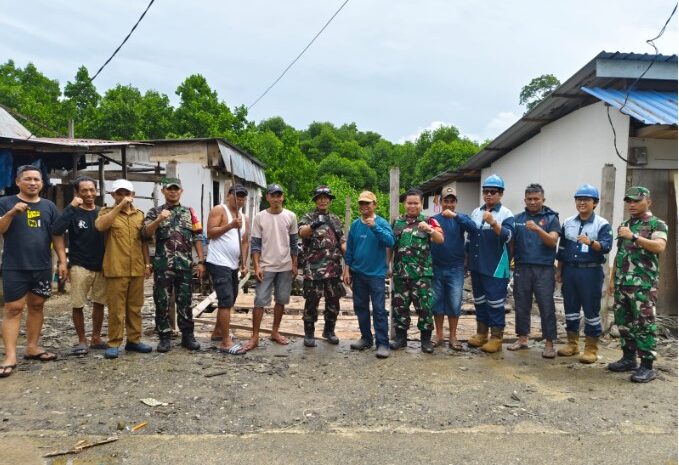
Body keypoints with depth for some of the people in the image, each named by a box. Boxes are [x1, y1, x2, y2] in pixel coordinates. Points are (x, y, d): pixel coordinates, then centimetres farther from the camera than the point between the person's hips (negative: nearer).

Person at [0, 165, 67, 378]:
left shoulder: (49, 206, 9)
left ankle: (32, 347, 21)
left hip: (42, 267, 4)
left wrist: (62, 261, 4)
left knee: (36, 306, 10)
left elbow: (57, 235, 10)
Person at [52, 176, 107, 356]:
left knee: (99, 303, 10)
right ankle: (82, 340, 14)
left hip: (101, 266, 3)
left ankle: (96, 338, 23)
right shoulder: (73, 212, -5)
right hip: (79, 266, -3)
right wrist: (71, 207, -25)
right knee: (78, 305, 0)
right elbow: (57, 230, -23)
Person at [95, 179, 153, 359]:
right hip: (116, 269, -4)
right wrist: (120, 206, -19)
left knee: (135, 307, 10)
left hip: (137, 269, 4)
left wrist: (147, 263, 10)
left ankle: (134, 340, 20)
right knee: (116, 308, -1)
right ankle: (113, 344, 8)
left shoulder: (139, 215, 13)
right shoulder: (107, 212, 3)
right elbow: (100, 226, -20)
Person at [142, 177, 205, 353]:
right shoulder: (155, 212, 6)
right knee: (162, 302, 3)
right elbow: (145, 234, -8)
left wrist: (201, 261, 3)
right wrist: (158, 220, -23)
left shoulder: (189, 212, 12)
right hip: (163, 265, -1)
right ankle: (165, 337, 13)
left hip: (185, 265, 2)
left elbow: (198, 238, 9)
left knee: (185, 301, 7)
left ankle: (188, 336, 15)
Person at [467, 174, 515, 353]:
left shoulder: (506, 214, -7)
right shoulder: (476, 212, 11)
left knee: (495, 302, -2)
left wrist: (493, 223, -39)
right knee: (479, 300, 14)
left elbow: (507, 236, -23)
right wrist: (468, 257, 18)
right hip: (476, 265, 6)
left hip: (495, 267, -6)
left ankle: (496, 337, 8)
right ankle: (481, 333, 26)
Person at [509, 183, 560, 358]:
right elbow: (511, 242, 13)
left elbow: (553, 241, -10)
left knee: (546, 306, -1)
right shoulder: (517, 219, 11)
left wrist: (537, 229, -25)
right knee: (521, 305, 9)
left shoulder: (551, 218, 2)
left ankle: (549, 343, 7)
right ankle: (522, 338, 21)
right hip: (522, 268, 3)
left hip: (544, 269, -3)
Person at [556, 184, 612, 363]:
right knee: (570, 308, 10)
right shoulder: (568, 223, 11)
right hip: (570, 270, 5)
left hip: (591, 271, -5)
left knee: (591, 310, 1)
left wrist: (590, 242, -36)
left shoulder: (602, 224, -4)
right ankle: (572, 343, 22)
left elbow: (606, 247, -17)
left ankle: (591, 348, 10)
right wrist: (559, 271, 14)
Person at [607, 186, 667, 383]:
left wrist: (633, 237, -26)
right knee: (623, 322, 11)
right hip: (622, 283, 7)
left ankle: (647, 366, -1)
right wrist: (613, 279, 17)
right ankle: (628, 358, 22)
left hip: (643, 284, -7)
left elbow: (659, 246, -22)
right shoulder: (624, 225, 18)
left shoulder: (657, 224, -3)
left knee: (644, 324, -6)